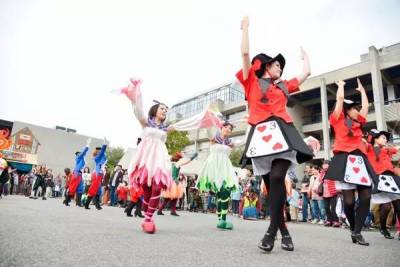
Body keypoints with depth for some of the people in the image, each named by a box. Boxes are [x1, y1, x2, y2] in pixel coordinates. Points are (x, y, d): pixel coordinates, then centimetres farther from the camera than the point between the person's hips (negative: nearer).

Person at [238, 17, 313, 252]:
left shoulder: (284, 86, 26)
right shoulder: (252, 81, 16)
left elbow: (306, 73, 35)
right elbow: (245, 54, 9)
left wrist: (304, 55, 52)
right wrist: (245, 29, 19)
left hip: (281, 133, 2)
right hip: (261, 135, -2)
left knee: (277, 177, -21)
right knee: (270, 184, -1)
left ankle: (272, 229, -11)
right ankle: (283, 230, 12)